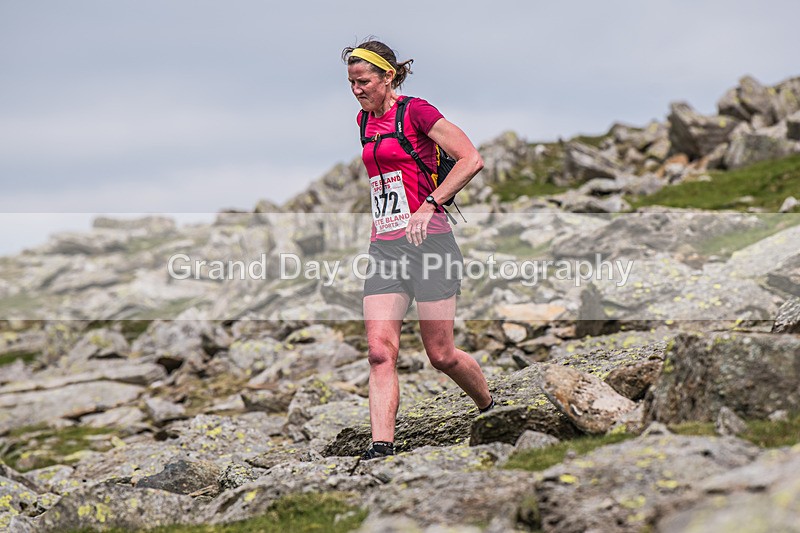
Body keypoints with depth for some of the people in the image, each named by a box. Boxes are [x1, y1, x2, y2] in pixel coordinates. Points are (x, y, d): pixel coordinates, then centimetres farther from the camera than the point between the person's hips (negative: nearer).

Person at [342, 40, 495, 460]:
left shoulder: (415, 111, -7)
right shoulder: (366, 119, 16)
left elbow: (472, 160, -15)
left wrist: (430, 205, -23)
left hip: (427, 241, -6)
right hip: (384, 249, 7)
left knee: (441, 355, 0)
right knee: (380, 351, -9)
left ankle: (492, 410, 26)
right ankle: (382, 447, -12)